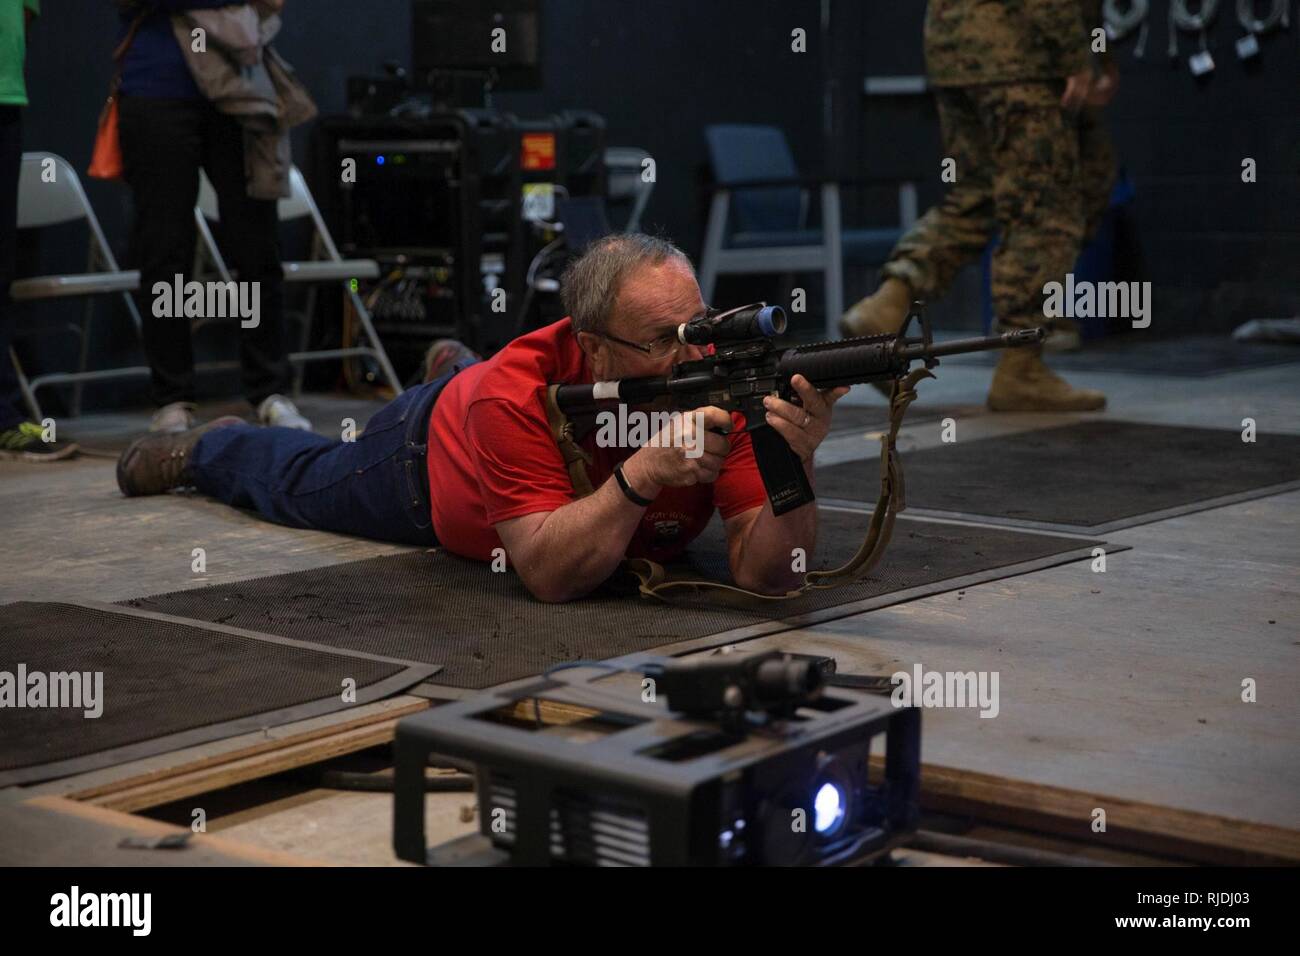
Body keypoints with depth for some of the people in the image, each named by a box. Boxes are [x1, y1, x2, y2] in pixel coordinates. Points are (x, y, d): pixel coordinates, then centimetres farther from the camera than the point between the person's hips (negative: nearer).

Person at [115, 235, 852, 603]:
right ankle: (204, 447, 56)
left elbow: (766, 573, -41)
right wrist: (641, 474, -61)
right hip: (435, 453, -4)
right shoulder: (517, 394, -46)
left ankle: (457, 369, 65)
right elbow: (551, 574, -49)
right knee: (300, 483, 26)